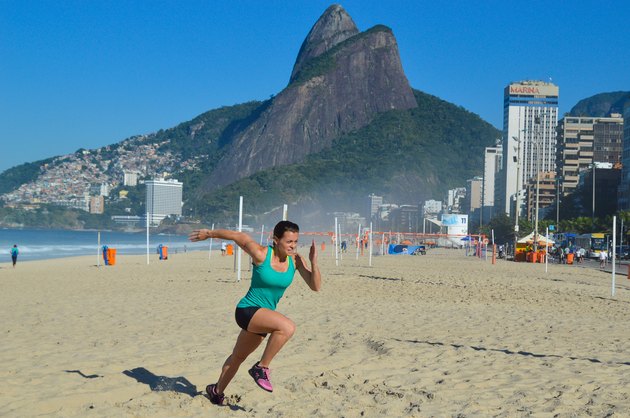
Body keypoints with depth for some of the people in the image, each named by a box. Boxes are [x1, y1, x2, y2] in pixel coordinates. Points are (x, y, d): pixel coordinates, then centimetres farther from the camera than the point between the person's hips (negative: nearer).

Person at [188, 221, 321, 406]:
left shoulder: (296, 260, -7)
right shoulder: (261, 254, -20)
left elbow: (315, 286, -11)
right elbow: (239, 236, -6)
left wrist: (314, 262, -26)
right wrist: (209, 233, 5)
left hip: (264, 316, 7)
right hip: (247, 310, -7)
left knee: (238, 357, 26)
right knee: (287, 326, -33)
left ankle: (217, 391, 49)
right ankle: (261, 368, -16)